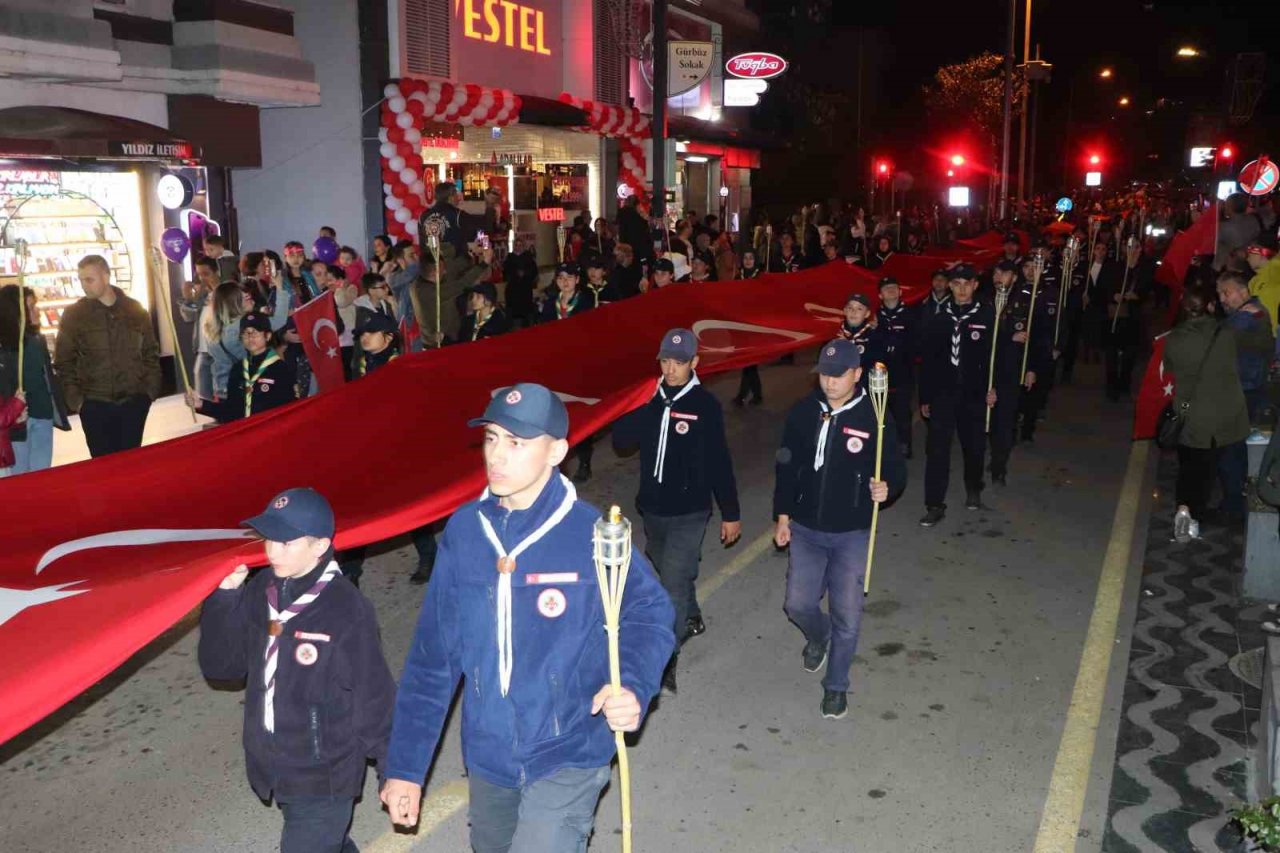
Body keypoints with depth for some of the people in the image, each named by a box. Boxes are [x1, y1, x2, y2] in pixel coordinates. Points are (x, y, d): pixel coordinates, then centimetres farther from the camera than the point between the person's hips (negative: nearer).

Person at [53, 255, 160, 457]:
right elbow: (63, 362, 0)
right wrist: (74, 399, -6)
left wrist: (151, 389, 2)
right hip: (94, 404, -1)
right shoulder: (73, 315, -2)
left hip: (134, 401, 1)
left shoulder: (135, 310, 3)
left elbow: (151, 352, 10)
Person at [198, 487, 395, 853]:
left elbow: (374, 699, -16)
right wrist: (224, 598, -16)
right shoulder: (259, 592, -6)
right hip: (276, 772, 6)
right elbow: (220, 666, -2)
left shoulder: (347, 612, -23)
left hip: (324, 782, -6)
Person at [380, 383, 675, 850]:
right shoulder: (464, 530, -7)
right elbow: (432, 656, -1)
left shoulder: (590, 535, -18)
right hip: (487, 755, 5)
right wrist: (404, 765, 2)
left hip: (566, 759, -4)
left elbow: (648, 610, -5)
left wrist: (633, 688, -24)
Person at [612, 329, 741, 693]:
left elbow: (719, 462, -6)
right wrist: (637, 407, -18)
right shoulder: (650, 398, 2)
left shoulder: (705, 404, -10)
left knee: (674, 582, -12)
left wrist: (730, 513, -3)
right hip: (652, 508, 5)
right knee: (672, 572, 23)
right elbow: (621, 441, -3)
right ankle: (691, 618, 49)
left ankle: (666, 660, -6)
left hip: (689, 512, -5)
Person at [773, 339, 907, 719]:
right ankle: (818, 637, 45)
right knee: (798, 603, 9)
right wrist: (783, 514, 5)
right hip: (805, 530, 3)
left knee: (847, 614, 3)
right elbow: (787, 467, 5)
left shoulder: (875, 418, -13)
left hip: (852, 535, -2)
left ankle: (836, 685, 24)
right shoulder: (803, 413, -5)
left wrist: (887, 487, -26)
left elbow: (895, 469, -4)